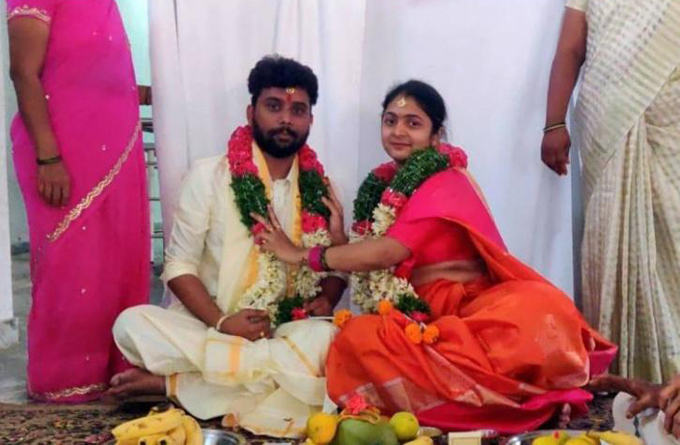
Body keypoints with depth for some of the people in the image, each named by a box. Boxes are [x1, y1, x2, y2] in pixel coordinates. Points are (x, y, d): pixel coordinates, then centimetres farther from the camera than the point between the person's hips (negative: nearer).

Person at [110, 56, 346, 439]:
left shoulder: (318, 186, 7)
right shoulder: (209, 175, -2)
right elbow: (179, 266, -4)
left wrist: (325, 299, -10)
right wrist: (221, 323, -19)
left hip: (289, 331, 3)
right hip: (209, 326, -2)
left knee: (325, 339, -34)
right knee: (134, 324, -28)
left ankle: (175, 382, -22)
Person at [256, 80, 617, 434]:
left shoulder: (448, 184, -7)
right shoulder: (380, 184, 15)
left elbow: (389, 251, -19)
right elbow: (366, 260, 17)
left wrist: (301, 254, -11)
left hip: (470, 310, -6)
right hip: (418, 320, 6)